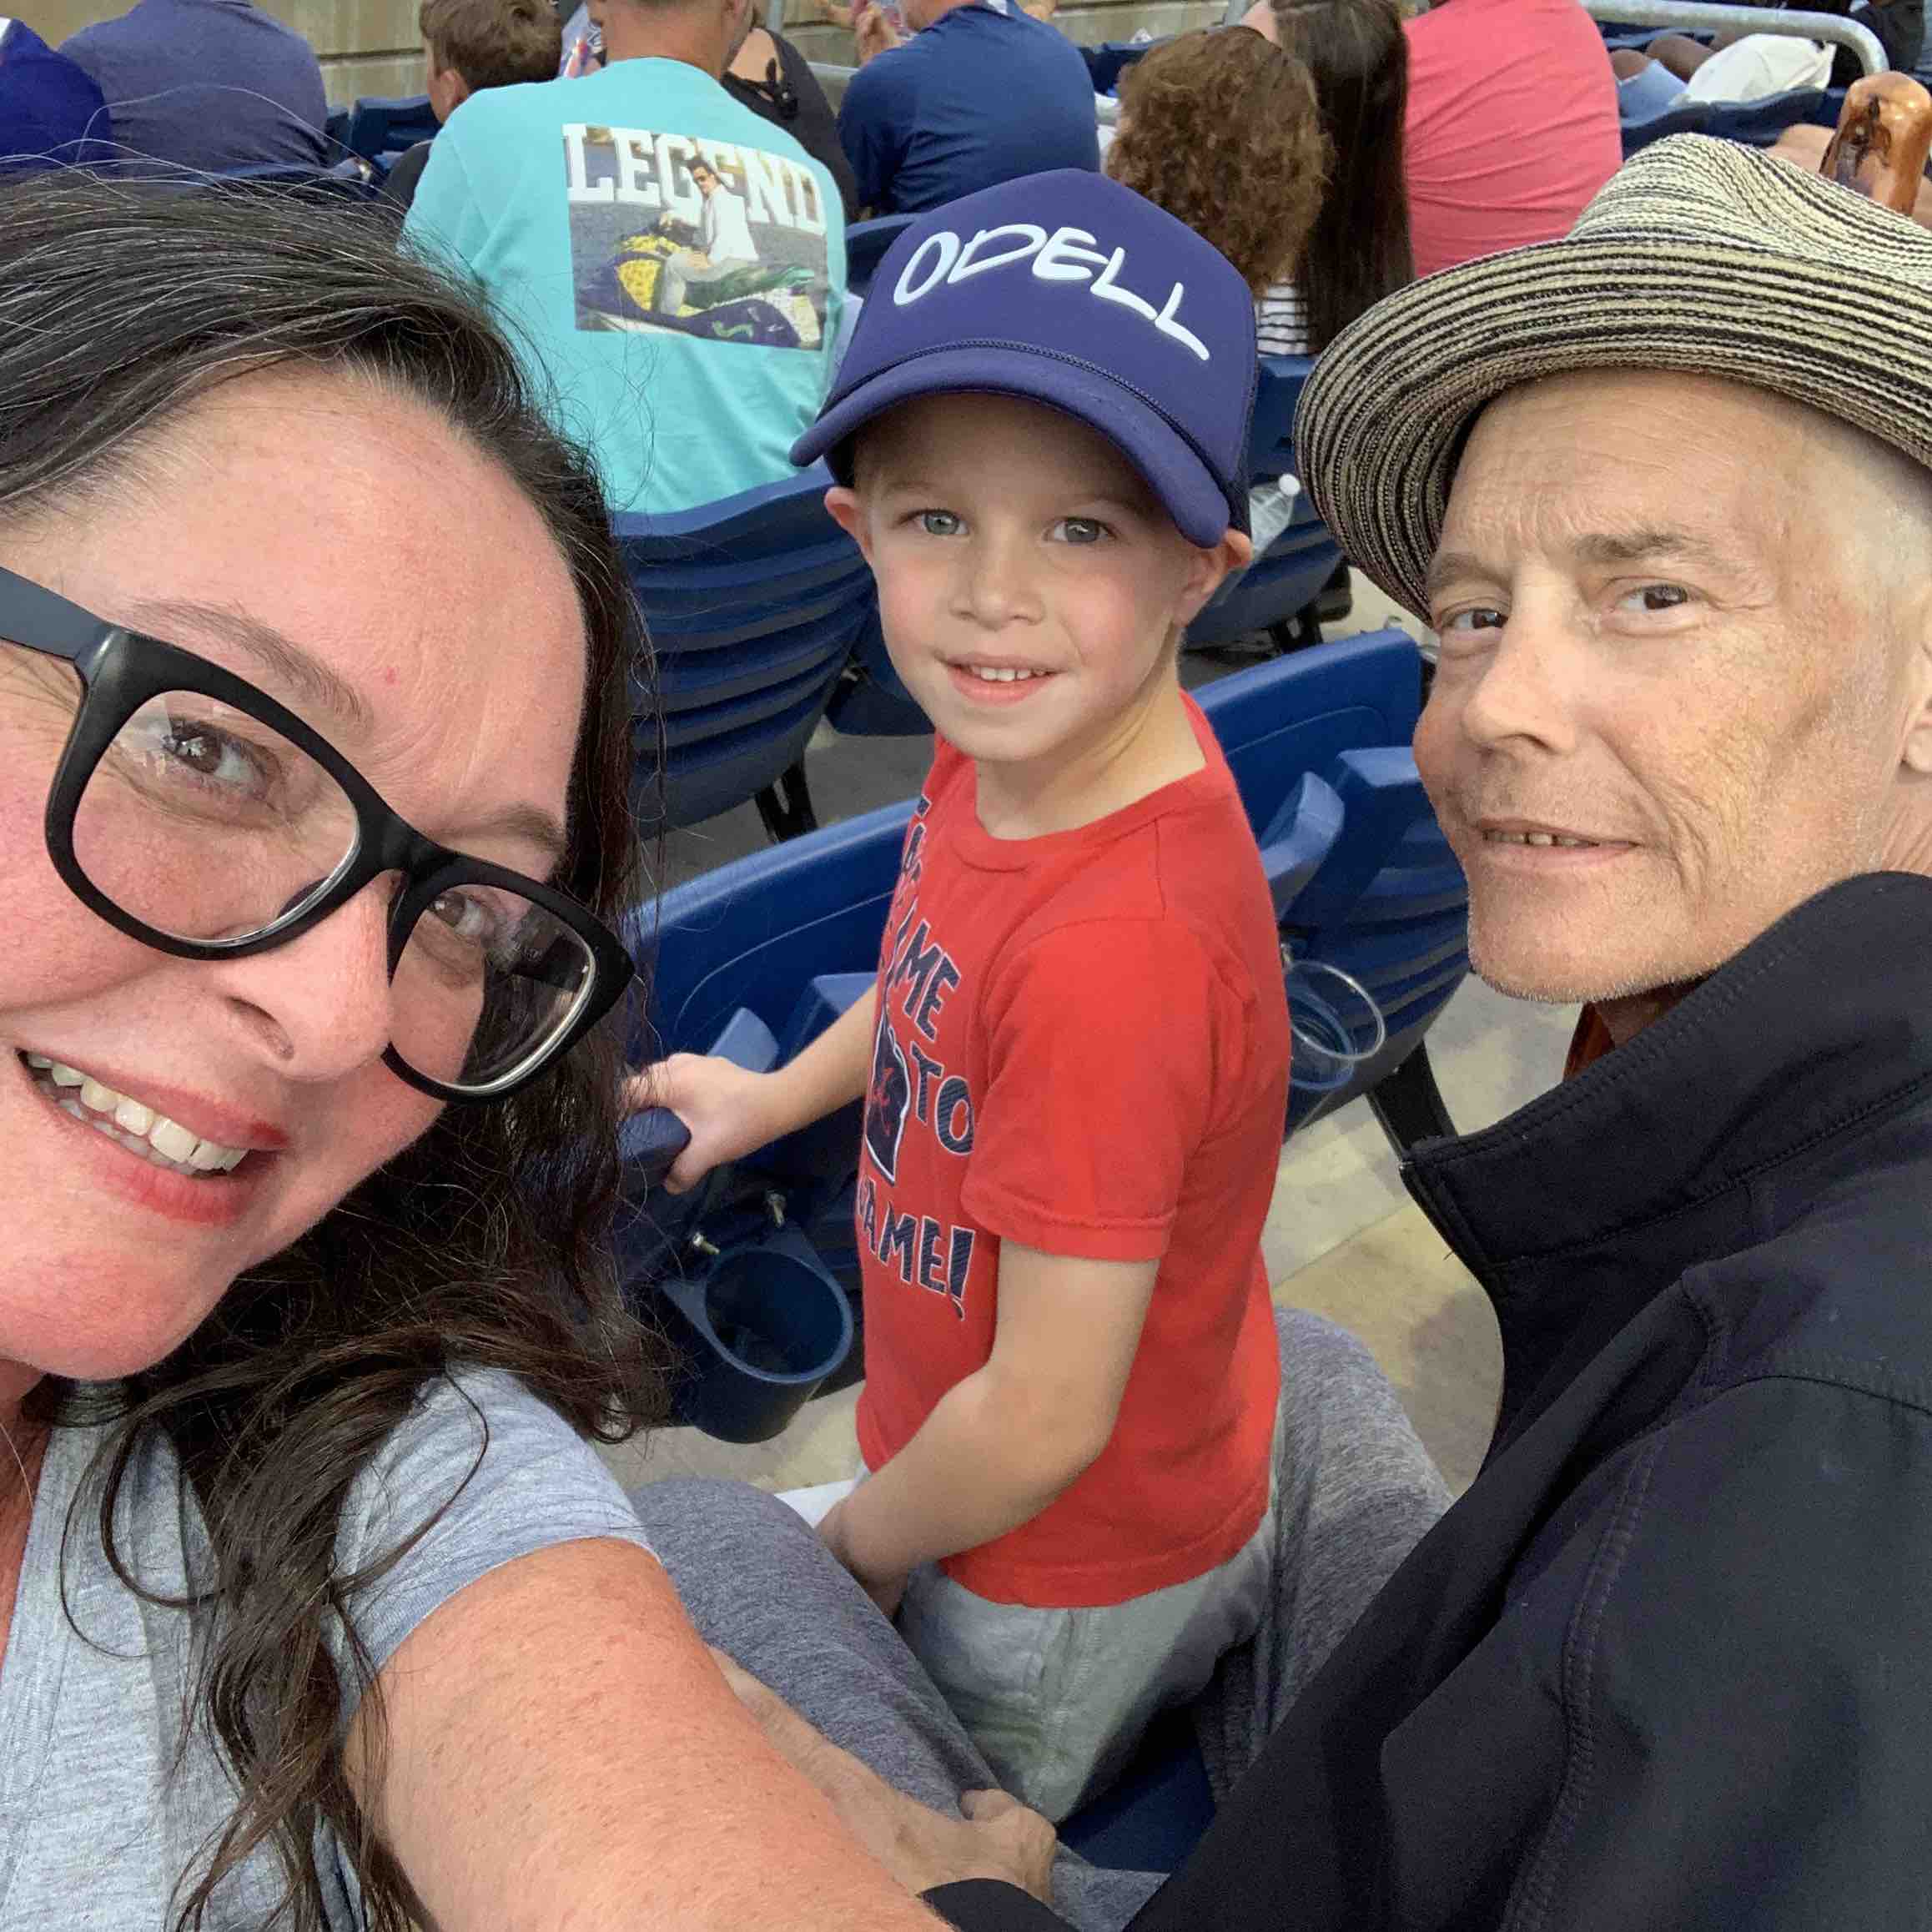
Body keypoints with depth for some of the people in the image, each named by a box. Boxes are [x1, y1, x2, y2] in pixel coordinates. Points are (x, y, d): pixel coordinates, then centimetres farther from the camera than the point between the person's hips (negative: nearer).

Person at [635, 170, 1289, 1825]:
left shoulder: (1118, 955, -40)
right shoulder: (1011, 754, -15)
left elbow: (1042, 1422, -28)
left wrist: (860, 1549, -10)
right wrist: (775, 1095, 19)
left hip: (1065, 1589, -7)